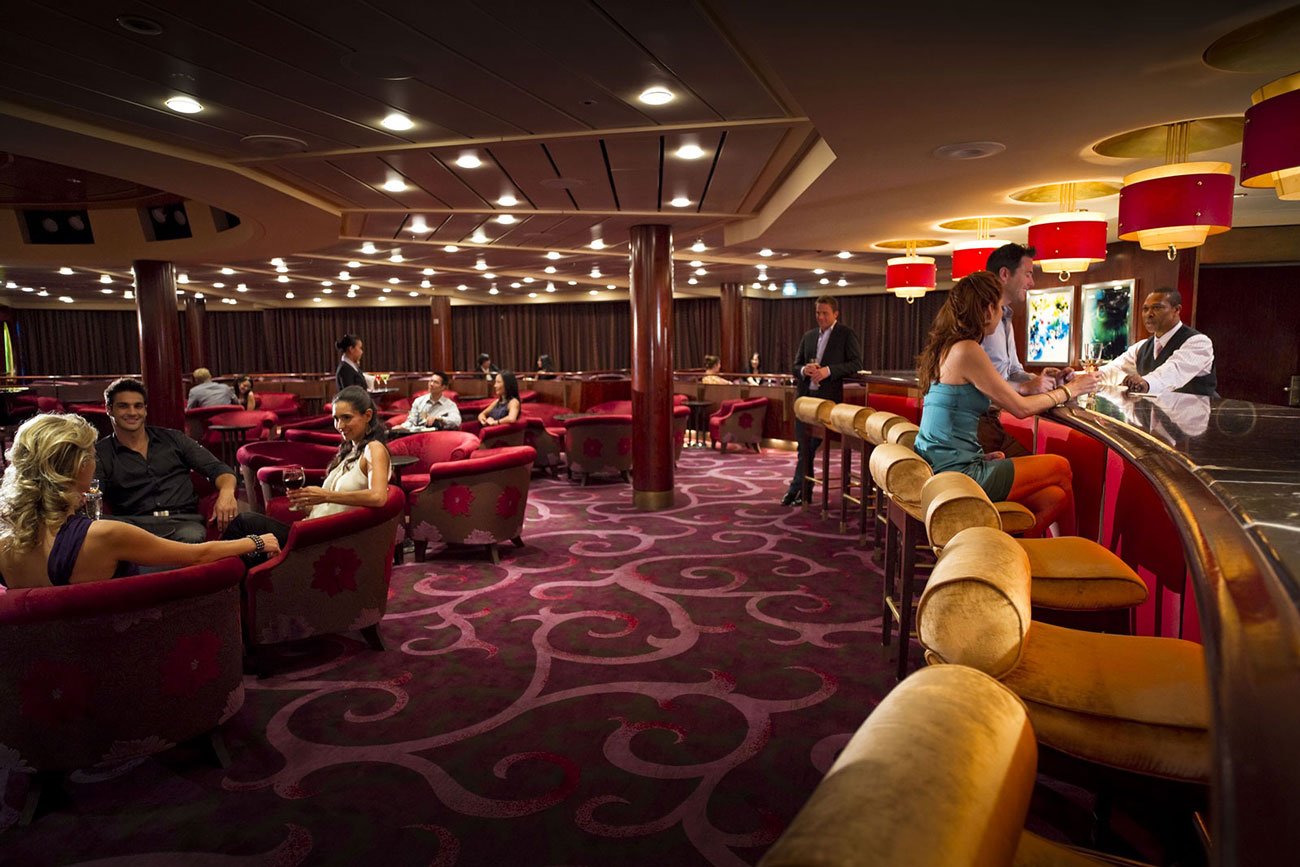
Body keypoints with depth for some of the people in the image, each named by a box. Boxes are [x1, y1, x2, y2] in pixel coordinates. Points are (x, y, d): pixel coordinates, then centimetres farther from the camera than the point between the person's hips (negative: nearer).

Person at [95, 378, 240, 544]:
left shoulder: (172, 439, 18)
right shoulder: (99, 454, 14)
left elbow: (216, 469, 12)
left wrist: (227, 493, -11)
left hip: (183, 520, 0)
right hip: (135, 524, 1)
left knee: (191, 537, -39)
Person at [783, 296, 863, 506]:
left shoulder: (846, 334, 1)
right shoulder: (809, 336, 16)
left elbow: (857, 363, -7)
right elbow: (796, 365, 18)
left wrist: (828, 370, -18)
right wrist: (804, 370, -6)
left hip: (827, 397, -5)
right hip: (805, 396, 5)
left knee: (810, 446, -5)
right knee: (804, 446, 6)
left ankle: (797, 490, 6)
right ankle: (804, 492, 14)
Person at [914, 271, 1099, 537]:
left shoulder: (947, 347, 14)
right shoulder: (967, 351, -15)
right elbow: (1020, 408, -7)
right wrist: (1068, 390, 8)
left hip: (941, 469, 9)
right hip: (957, 475, -9)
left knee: (1054, 497, 4)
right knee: (1060, 467, 6)